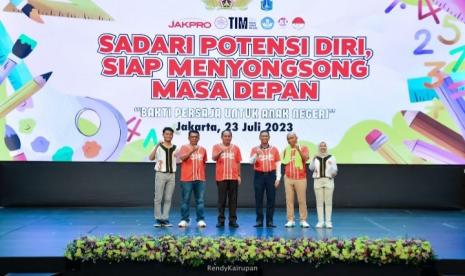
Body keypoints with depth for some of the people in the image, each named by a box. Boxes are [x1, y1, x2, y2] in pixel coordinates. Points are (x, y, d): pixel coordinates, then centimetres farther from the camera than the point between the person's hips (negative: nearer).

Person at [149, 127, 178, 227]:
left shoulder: (175, 148, 10)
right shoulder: (159, 146, 0)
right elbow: (151, 158, -12)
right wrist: (157, 146, -22)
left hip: (171, 175, 3)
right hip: (161, 174, -3)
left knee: (168, 199, 5)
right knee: (158, 198, -1)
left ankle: (165, 219, 11)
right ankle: (158, 219, 7)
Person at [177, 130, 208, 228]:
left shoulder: (203, 149, 11)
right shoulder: (184, 147, 1)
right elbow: (182, 158, -17)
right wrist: (192, 151, -28)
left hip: (200, 179, 3)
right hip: (187, 179, -3)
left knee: (200, 200, 3)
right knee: (185, 200, 1)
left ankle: (200, 220, 8)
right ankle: (184, 220, 8)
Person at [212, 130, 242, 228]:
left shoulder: (236, 148, 9)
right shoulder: (217, 147, 4)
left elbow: (238, 162, 11)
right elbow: (214, 158, -13)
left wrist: (239, 175, 6)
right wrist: (221, 152, -31)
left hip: (233, 177, 2)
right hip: (221, 177, -2)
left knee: (233, 199, 4)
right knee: (222, 199, 2)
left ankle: (233, 220, 10)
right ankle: (221, 220, 9)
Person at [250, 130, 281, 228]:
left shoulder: (274, 149, 6)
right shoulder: (255, 149, 4)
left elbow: (278, 165, 5)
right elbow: (251, 161, -11)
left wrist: (278, 178, -2)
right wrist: (256, 155, -30)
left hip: (271, 175, 0)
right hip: (259, 176, 0)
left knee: (271, 199, 1)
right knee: (258, 199, 2)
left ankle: (270, 221, 9)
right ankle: (259, 221, 9)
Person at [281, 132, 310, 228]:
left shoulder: (303, 148, 1)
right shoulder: (286, 150, 11)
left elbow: (306, 158, -17)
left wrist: (298, 150, -27)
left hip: (300, 178, -3)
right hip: (288, 178, 3)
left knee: (302, 200, -1)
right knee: (289, 200, 1)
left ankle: (303, 220, 6)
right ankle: (290, 220, 5)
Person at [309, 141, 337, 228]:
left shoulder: (331, 158, 5)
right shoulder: (315, 158, 7)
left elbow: (335, 170, 0)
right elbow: (311, 168, -9)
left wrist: (332, 165, -19)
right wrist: (313, 161, -25)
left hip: (328, 181, -1)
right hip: (318, 181, 1)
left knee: (328, 202, 1)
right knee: (319, 202, 2)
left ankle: (328, 221, 7)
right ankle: (320, 221, 8)